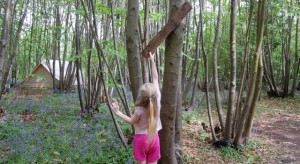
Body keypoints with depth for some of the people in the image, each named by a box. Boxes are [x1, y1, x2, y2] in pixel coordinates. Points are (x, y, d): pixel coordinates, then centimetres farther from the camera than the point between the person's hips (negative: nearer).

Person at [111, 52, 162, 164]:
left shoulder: (140, 109, -21)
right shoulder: (157, 100, -12)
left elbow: (131, 121, -3)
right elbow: (155, 79, -4)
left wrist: (117, 112, -3)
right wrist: (152, 61, 2)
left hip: (141, 138, -4)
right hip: (153, 138, 4)